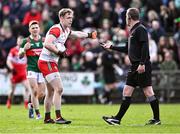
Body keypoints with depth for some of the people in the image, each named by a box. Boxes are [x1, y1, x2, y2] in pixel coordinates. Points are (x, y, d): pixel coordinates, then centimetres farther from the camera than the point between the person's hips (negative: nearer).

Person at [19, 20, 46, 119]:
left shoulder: (44, 40, 8)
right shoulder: (26, 41, 0)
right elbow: (20, 56, 1)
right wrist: (24, 49, -19)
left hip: (42, 69, 3)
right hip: (31, 69, -3)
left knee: (41, 94, 3)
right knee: (35, 91, -13)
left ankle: (32, 105, 31)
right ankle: (37, 113, -6)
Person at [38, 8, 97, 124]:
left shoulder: (66, 30, 13)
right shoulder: (56, 29, -17)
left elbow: (77, 34, 35)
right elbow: (47, 44, -30)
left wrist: (89, 35, 41)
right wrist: (59, 52, -28)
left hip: (51, 62, 10)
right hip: (47, 62, -10)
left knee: (51, 91, 14)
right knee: (59, 89, -15)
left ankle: (47, 118, 21)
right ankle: (58, 117, -17)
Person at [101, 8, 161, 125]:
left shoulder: (140, 29, -10)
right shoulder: (133, 31, 20)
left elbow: (145, 47, -20)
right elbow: (128, 49, 28)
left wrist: (142, 64, -25)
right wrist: (112, 47, 32)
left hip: (142, 67, -10)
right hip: (135, 67, 10)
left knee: (148, 92, -7)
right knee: (127, 92, 9)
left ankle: (157, 119, -2)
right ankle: (117, 119, 10)